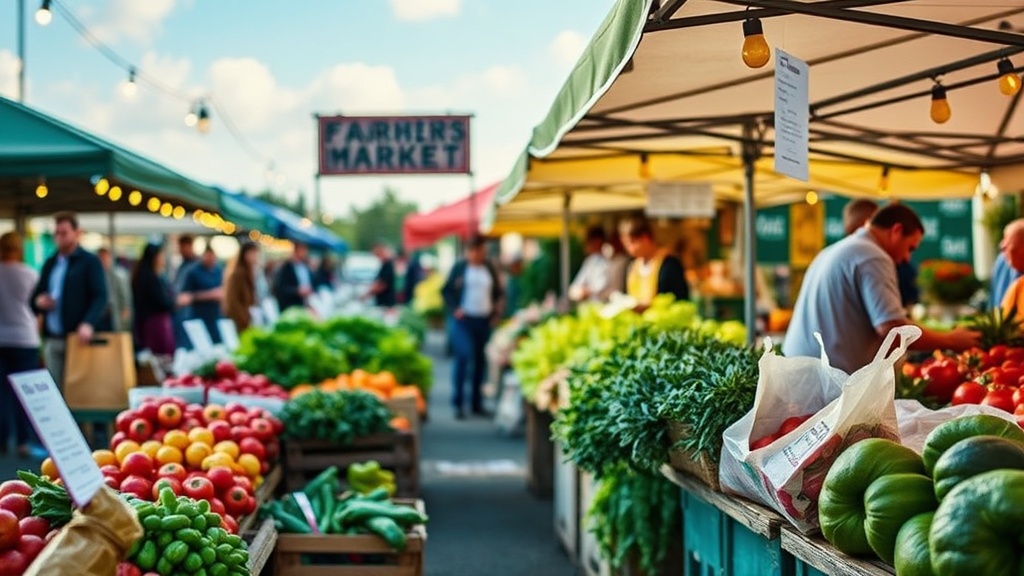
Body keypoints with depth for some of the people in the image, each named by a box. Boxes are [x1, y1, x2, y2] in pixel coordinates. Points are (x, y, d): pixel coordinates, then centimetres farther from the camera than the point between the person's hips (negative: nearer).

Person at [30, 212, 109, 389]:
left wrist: (88, 323, -28)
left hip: (78, 338, -6)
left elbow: (100, 297, -12)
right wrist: (38, 301, -1)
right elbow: (36, 296, 25)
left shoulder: (90, 261, 0)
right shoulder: (50, 263, 18)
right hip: (52, 340, 6)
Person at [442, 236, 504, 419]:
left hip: (484, 321, 4)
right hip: (464, 320, -4)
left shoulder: (489, 269, 10)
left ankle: (477, 404, 14)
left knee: (481, 361, 6)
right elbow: (446, 290, 3)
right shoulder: (460, 267, 1)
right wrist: (454, 309, -7)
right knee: (464, 356, -14)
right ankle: (457, 403, -8)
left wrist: (496, 312, 6)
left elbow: (498, 293, 18)